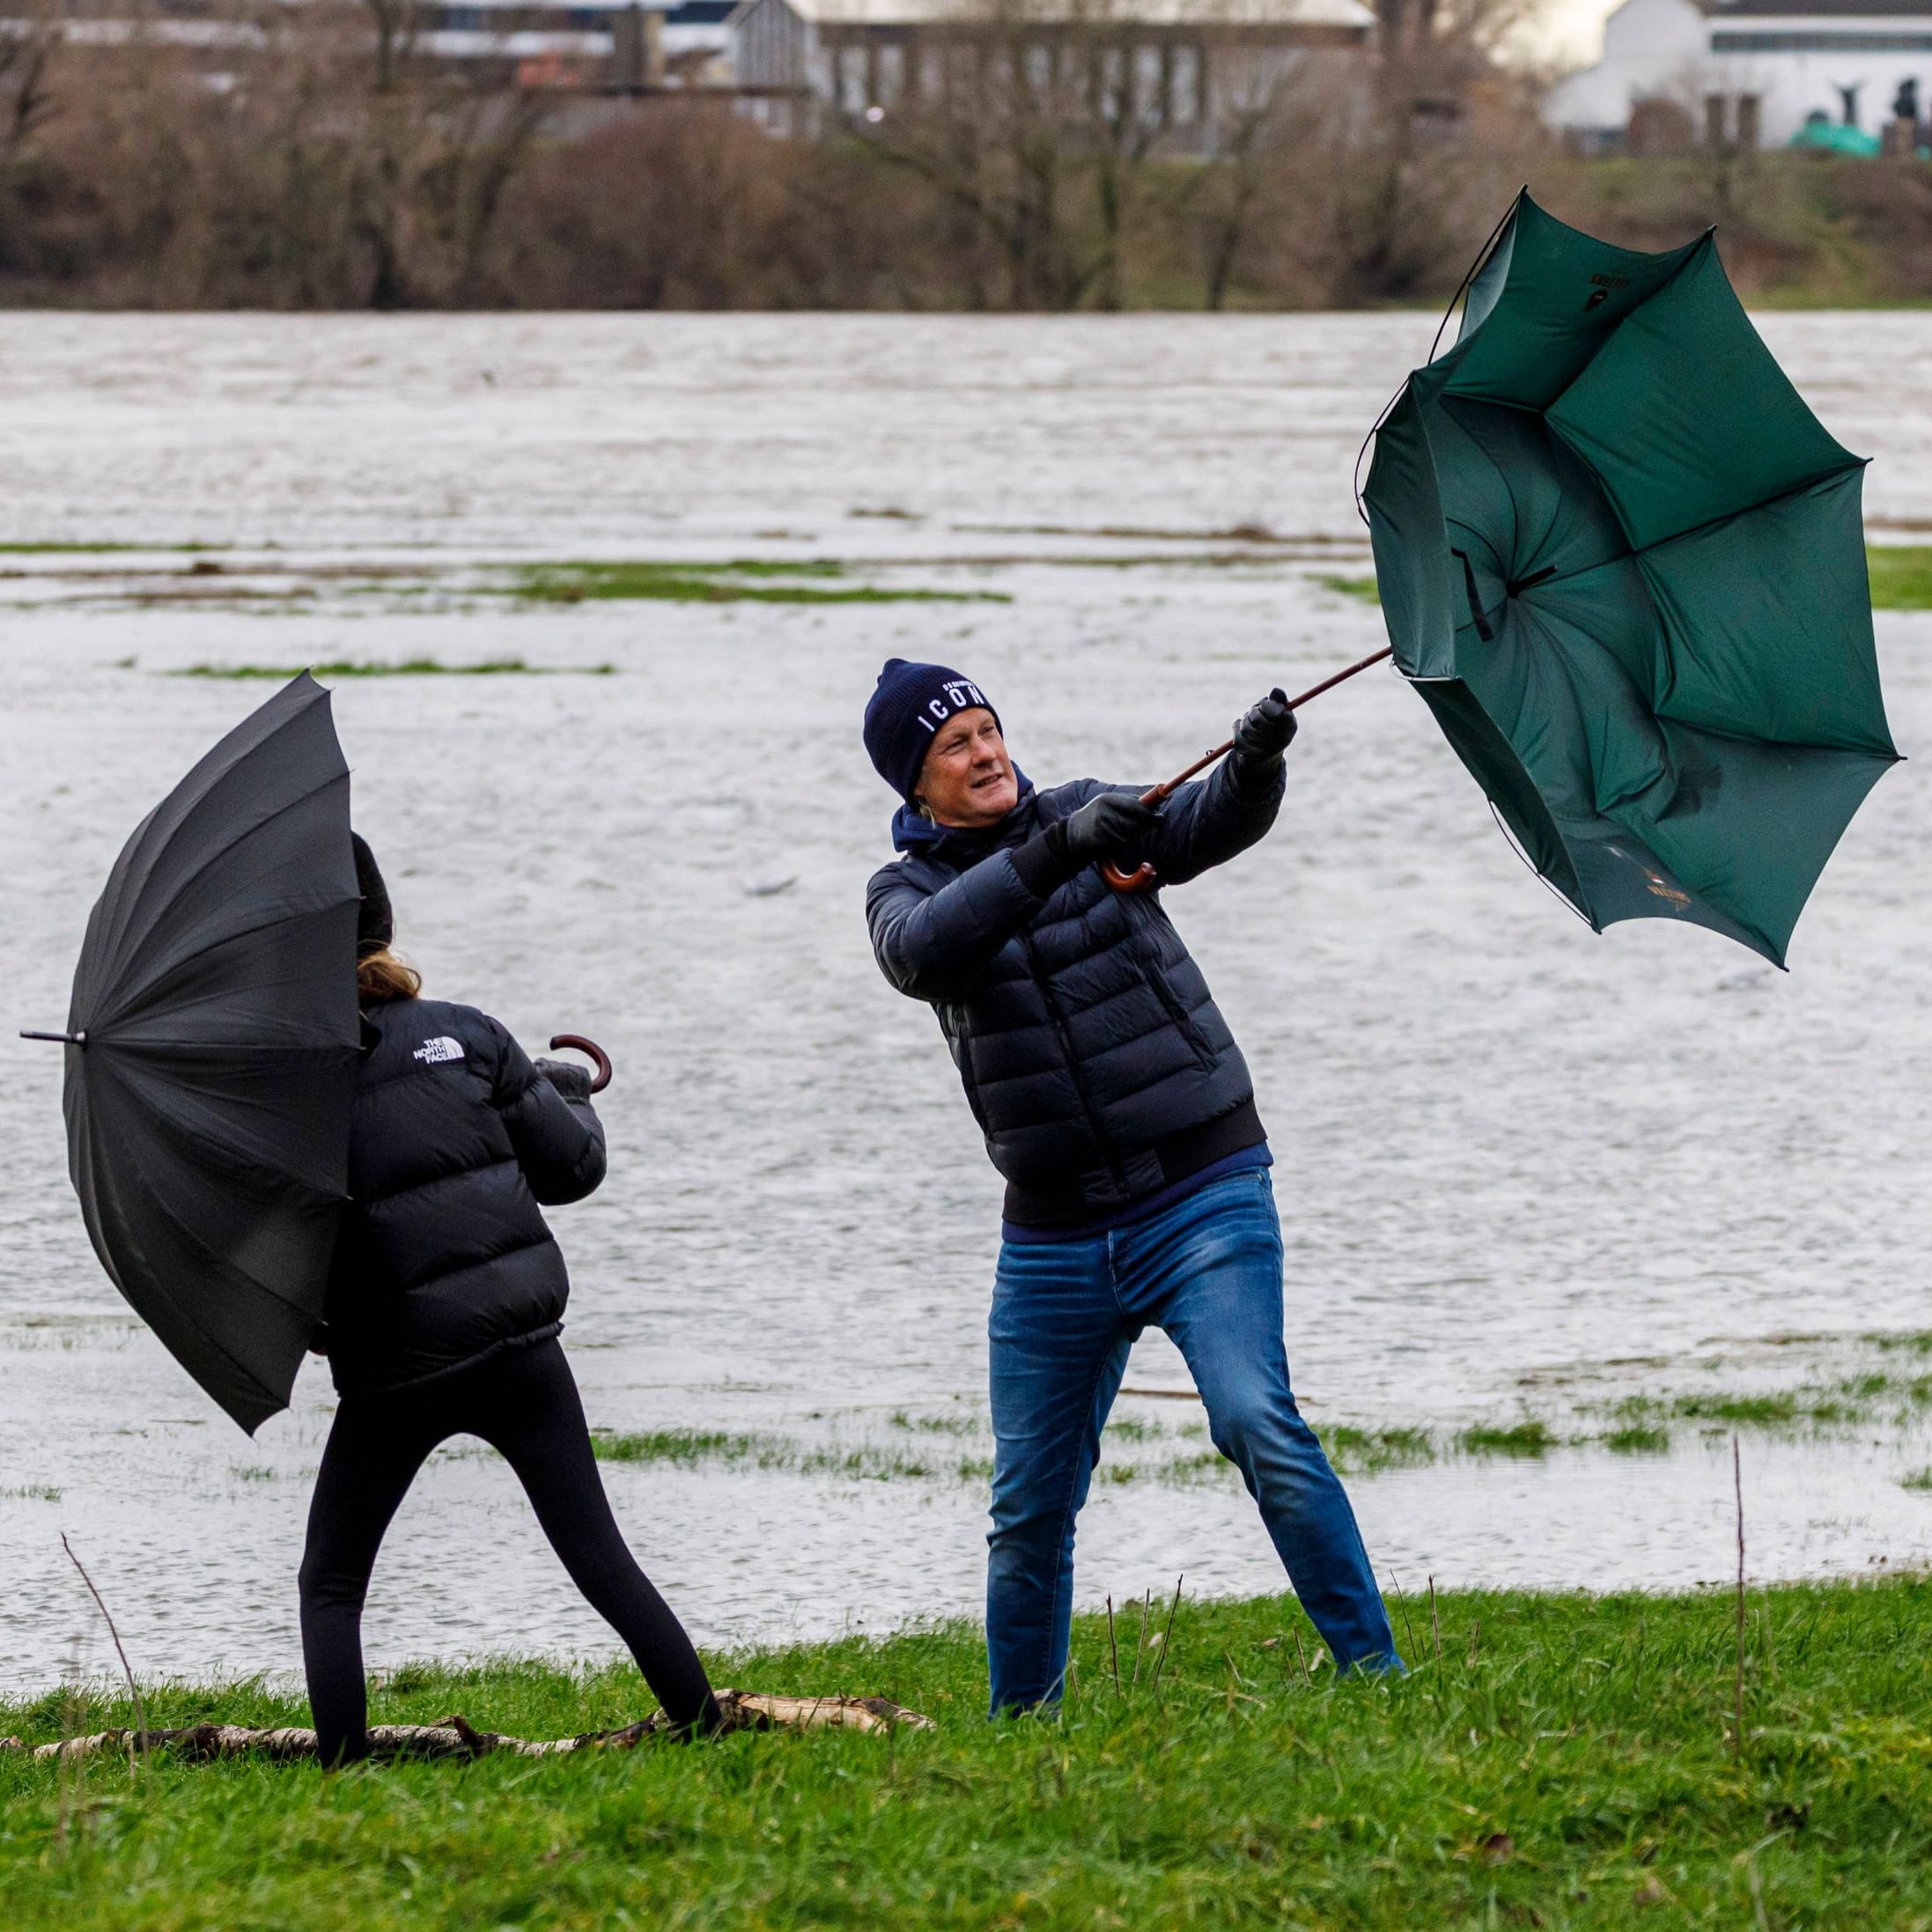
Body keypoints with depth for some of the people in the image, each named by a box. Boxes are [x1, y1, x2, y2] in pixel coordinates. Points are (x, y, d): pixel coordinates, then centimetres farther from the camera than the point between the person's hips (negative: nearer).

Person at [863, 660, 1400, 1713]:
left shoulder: (1086, 815, 2)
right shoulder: (906, 889, 2)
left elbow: (1209, 825, -15)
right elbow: (926, 949, -22)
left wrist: (1255, 762, -38)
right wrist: (1057, 851, -35)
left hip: (1204, 1197, -2)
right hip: (1054, 1236, 2)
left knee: (1257, 1421, -21)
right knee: (1029, 1509, 9)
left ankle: (1372, 1666, -19)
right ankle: (1017, 1728, 25)